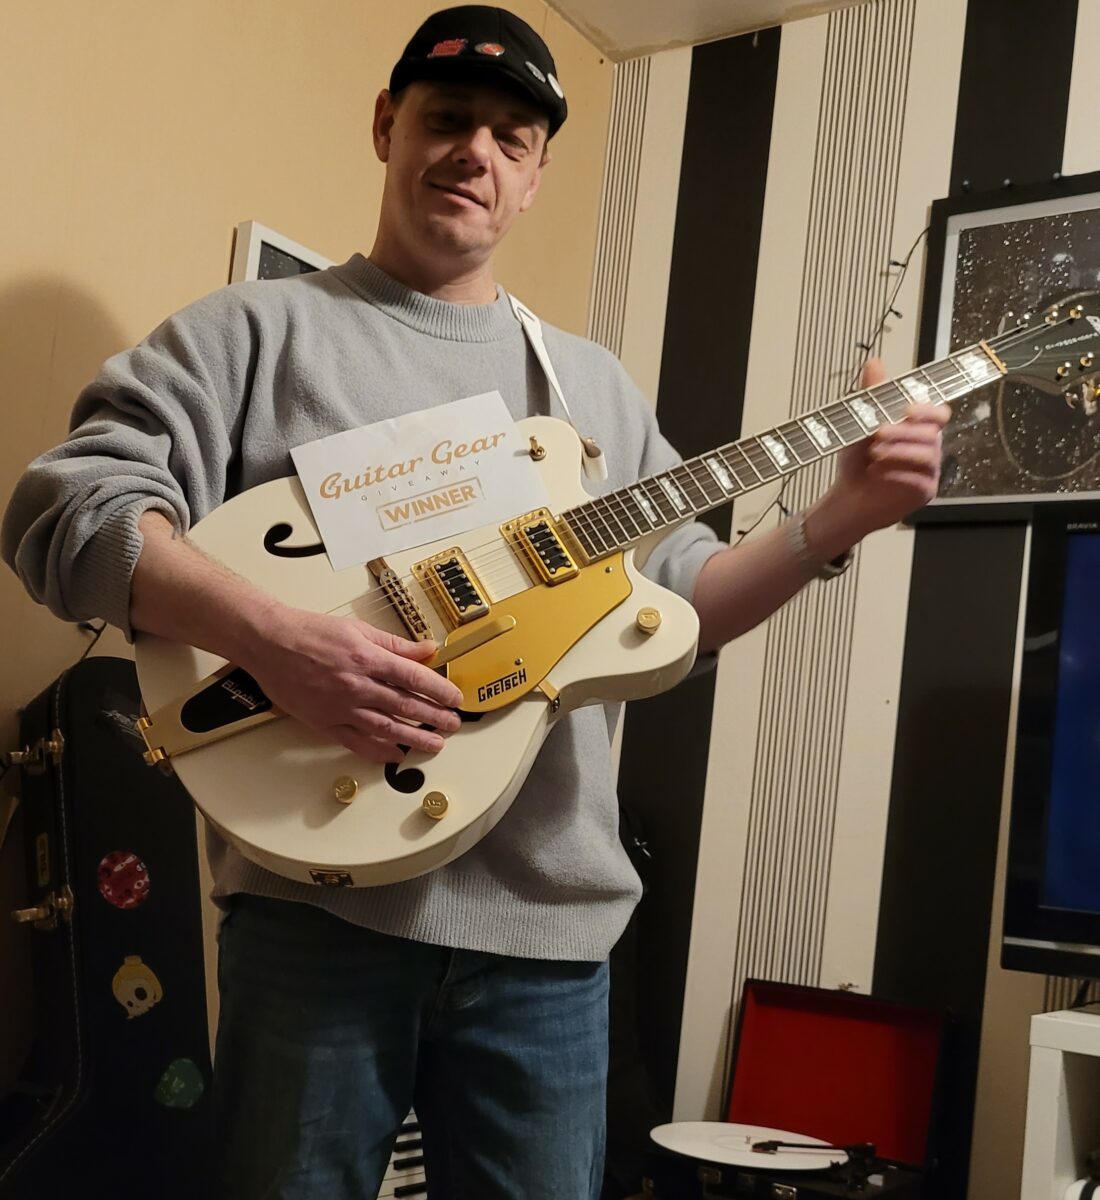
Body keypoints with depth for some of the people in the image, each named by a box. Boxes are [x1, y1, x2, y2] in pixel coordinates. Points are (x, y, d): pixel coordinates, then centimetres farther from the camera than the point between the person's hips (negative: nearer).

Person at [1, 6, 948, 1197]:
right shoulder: (262, 328, 1)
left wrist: (837, 521, -2)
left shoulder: (591, 382, 16)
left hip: (548, 922, 4)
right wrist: (277, 638, -24)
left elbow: (682, 600, 15)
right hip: (321, 907, -4)